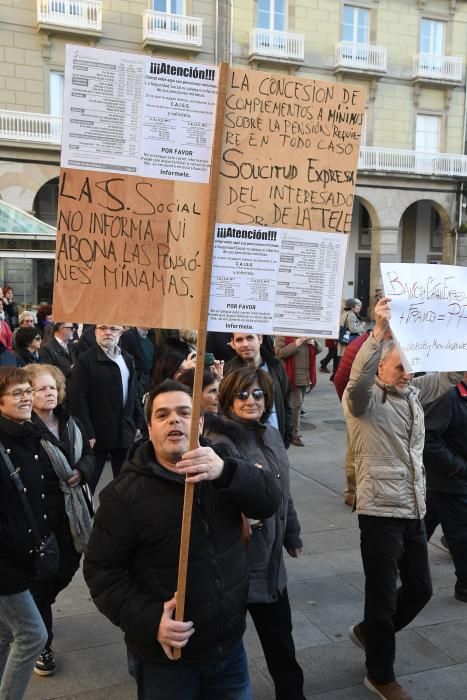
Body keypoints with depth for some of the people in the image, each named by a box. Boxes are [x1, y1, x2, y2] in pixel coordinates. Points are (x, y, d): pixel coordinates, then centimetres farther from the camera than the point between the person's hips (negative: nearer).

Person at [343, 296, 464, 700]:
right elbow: (358, 378, -32)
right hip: (381, 512, -7)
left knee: (421, 588, 19)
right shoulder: (364, 399, -10)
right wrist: (380, 331, -43)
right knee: (383, 597, 6)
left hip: (414, 511, 7)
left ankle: (369, 632, 42)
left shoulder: (414, 393, 10)